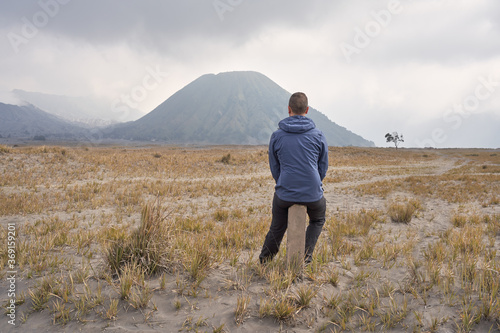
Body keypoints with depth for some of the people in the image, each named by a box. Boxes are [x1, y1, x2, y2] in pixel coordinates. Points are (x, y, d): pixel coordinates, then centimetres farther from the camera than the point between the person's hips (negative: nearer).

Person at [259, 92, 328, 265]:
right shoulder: (318, 135, -2)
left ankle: (264, 261, 34)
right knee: (317, 220, 31)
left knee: (277, 228, 24)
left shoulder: (276, 136, -2)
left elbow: (274, 168, 7)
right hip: (313, 195, 0)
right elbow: (323, 167, 7)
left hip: (284, 194, 0)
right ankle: (306, 253, 17)